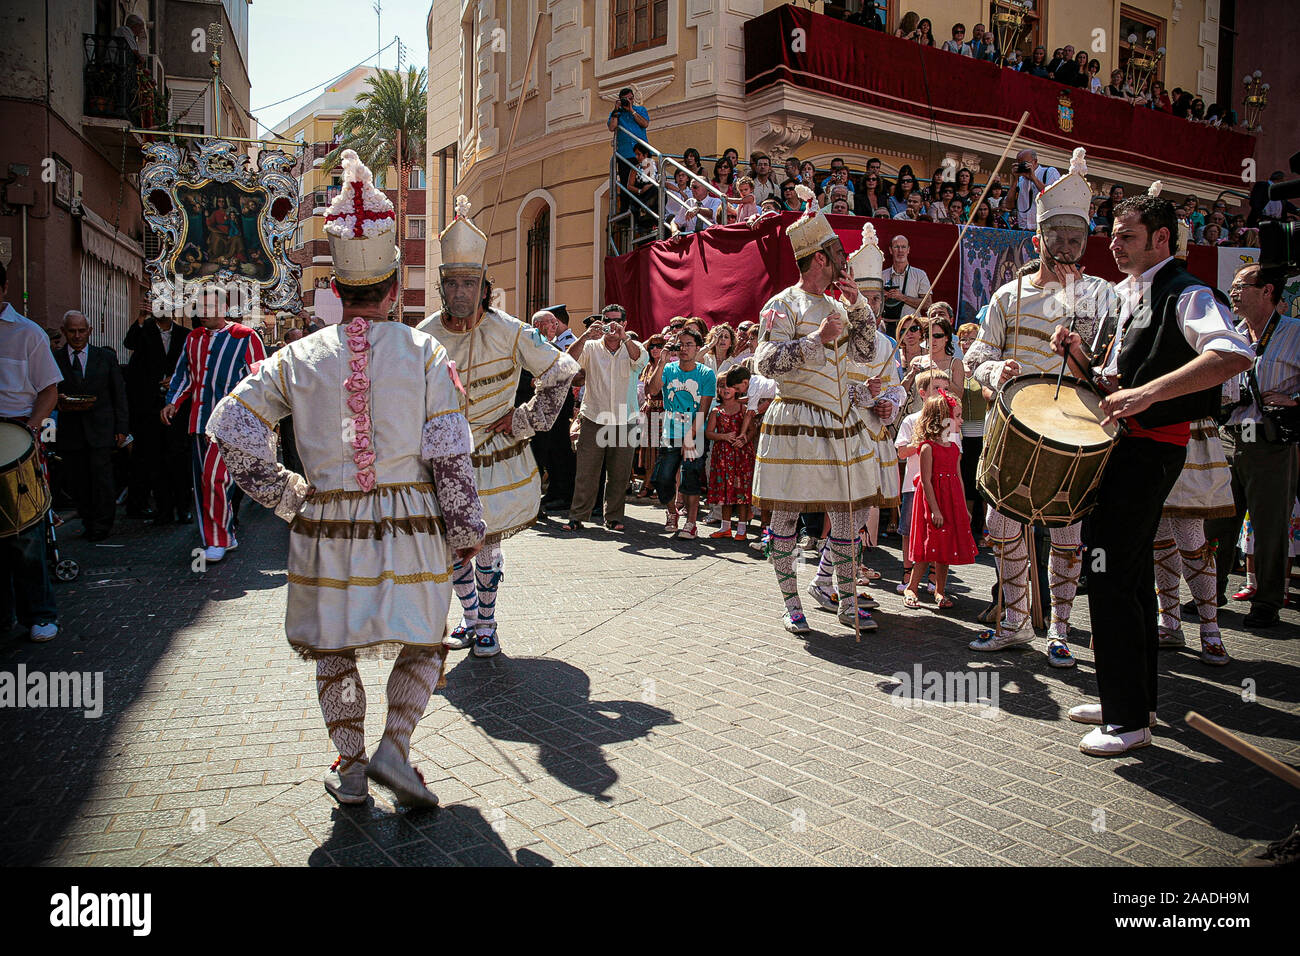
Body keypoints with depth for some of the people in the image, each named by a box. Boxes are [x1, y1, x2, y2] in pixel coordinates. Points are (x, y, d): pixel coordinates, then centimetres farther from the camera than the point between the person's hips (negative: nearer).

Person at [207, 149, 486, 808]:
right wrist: (466, 529, 3)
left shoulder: (300, 357, 0)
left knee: (334, 647, 18)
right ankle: (393, 748, 2)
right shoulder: (423, 352, -5)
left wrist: (285, 495, 9)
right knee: (422, 643, 16)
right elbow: (450, 453, -6)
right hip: (409, 521, -1)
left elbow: (231, 429, 1)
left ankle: (349, 767, 22)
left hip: (327, 522, 2)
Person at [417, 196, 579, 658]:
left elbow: (560, 371, -2)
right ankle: (470, 617, 34)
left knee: (487, 547, 7)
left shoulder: (507, 332, -14)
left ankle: (487, 624, 27)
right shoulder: (426, 336, -6)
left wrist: (527, 417, -6)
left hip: (499, 459, -2)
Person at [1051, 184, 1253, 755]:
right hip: (1122, 444, 9)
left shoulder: (1184, 294, -11)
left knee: (1110, 574, -12)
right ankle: (1133, 697, 28)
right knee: (1131, 573, 15)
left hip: (1150, 447, -9)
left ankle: (1129, 720, -3)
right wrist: (1077, 352, 2)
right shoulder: (1123, 295, 17)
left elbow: (1235, 354, -29)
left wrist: (1147, 392, -34)